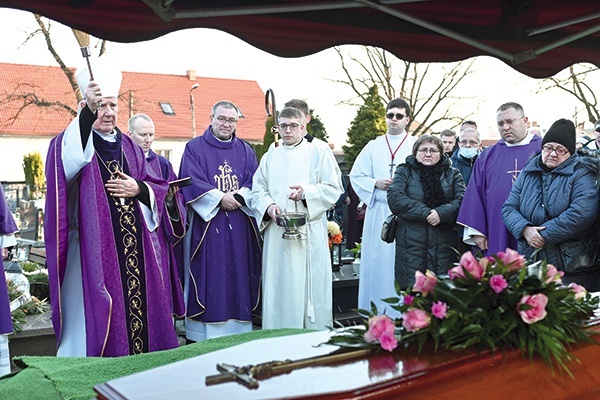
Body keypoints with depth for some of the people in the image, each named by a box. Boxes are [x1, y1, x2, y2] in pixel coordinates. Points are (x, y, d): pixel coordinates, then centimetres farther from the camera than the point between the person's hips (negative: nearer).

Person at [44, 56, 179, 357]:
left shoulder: (129, 146, 16)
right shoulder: (71, 142, -1)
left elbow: (159, 188, 17)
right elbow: (67, 165, -27)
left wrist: (139, 189, -6)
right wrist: (88, 112, -35)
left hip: (134, 245, 5)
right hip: (94, 247, -5)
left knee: (139, 302, 8)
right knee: (98, 311, -4)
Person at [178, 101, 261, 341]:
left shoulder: (246, 150, 16)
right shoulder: (194, 148, 5)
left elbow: (255, 182, 7)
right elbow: (191, 182, -6)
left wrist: (240, 196, -13)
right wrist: (219, 198, -14)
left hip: (239, 228, 3)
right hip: (207, 224, -3)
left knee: (239, 274, 3)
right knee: (209, 278, -4)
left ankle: (238, 328, 10)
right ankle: (204, 334, 2)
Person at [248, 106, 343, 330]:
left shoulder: (319, 154, 8)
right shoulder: (269, 158, 16)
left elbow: (334, 189, 1)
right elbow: (257, 191, 10)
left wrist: (306, 192, -15)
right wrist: (268, 205, -11)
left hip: (310, 234, -2)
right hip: (277, 234, 2)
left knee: (312, 284, -2)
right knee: (279, 286, 2)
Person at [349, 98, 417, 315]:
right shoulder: (373, 147, 12)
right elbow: (356, 176, 12)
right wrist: (376, 183, -4)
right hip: (378, 213, 2)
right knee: (377, 262, 2)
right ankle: (377, 312, 10)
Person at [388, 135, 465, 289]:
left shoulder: (452, 174, 16)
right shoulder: (404, 172, 11)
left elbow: (462, 200, 1)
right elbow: (395, 199, -6)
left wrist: (441, 213, -16)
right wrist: (426, 213, -12)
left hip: (444, 244, 2)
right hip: (412, 244, -1)